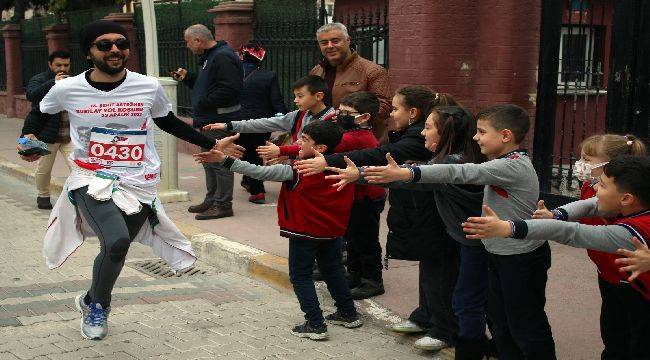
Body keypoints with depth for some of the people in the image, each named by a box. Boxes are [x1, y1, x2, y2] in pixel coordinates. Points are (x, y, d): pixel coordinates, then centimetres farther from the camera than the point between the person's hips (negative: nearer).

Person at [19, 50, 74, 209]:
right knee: (43, 169, 10)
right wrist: (53, 82, -35)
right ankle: (43, 196, 31)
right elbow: (31, 95, -28)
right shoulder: (39, 80, -6)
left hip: (71, 135, 3)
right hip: (46, 134, -3)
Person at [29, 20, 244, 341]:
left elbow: (170, 123, 16)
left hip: (138, 186, 2)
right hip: (91, 181, -2)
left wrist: (212, 144, 16)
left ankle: (92, 303, 44)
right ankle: (99, 304, 5)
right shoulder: (66, 90, -4)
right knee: (117, 242, -26)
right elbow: (40, 115, 18)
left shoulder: (149, 87, -2)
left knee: (114, 251, 8)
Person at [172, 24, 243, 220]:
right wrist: (186, 77, 14)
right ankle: (212, 200, 28)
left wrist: (204, 103, -22)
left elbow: (230, 89, -27)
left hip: (220, 121, -11)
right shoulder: (209, 57, 18)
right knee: (209, 161, 18)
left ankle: (223, 204, 1)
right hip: (208, 119, 11)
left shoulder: (223, 57, -18)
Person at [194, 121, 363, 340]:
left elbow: (259, 172, -25)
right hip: (332, 232, 7)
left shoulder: (299, 172, -23)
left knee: (301, 276, 6)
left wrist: (224, 160, -24)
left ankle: (316, 324, 2)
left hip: (304, 233, -7)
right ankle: (349, 314, 31)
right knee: (332, 271, 22)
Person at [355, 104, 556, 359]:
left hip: (522, 260, -9)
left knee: (526, 327, 4)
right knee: (498, 320, 18)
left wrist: (405, 174, -40)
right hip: (499, 254, 9)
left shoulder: (514, 167, -25)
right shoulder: (504, 163, 7)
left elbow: (460, 173, -34)